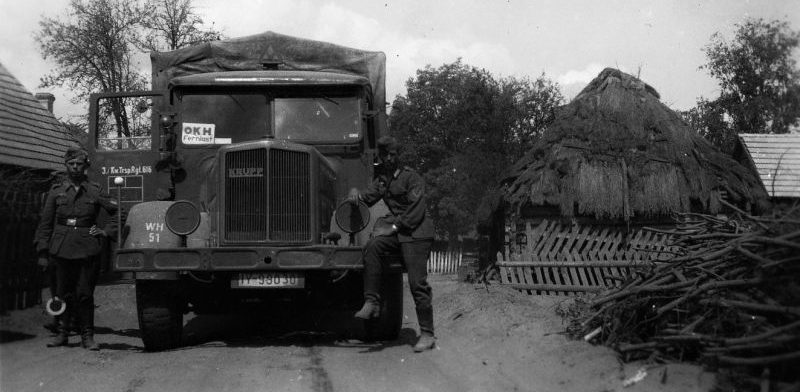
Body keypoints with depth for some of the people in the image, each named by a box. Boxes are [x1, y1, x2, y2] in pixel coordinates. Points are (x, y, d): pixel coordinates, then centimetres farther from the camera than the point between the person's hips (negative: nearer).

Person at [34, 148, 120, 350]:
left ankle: (87, 336, 6)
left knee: (85, 294, 0)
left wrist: (106, 231, 5)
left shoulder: (95, 191, 6)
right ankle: (61, 333, 14)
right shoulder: (56, 191, 7)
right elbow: (45, 223, 8)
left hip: (87, 249, -1)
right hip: (62, 249, 1)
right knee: (63, 293, 4)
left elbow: (117, 211, 15)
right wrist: (42, 251, 3)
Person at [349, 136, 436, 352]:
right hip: (395, 230, 6)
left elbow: (416, 210, -10)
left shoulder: (411, 177, -2)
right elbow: (368, 197, 14)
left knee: (417, 282, -12)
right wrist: (356, 195, -9)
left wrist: (395, 227, -17)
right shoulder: (381, 179, 20)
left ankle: (427, 334, -7)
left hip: (415, 232, -5)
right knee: (373, 247, -28)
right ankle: (372, 303, -29)